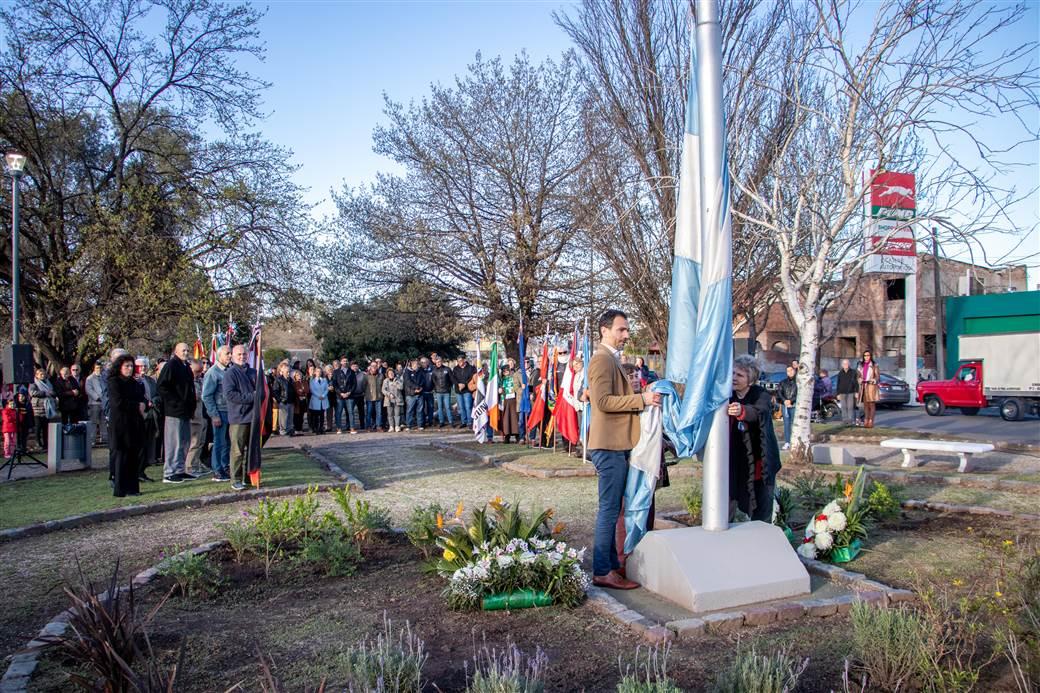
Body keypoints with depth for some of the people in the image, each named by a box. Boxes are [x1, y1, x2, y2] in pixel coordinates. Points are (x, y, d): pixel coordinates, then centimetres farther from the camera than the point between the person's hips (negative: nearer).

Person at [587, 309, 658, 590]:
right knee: (610, 509, -6)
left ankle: (612, 564, 24)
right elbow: (603, 401, -22)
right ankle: (602, 572, 1)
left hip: (616, 444, 10)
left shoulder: (612, 359, 20)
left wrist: (643, 398, 15)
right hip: (609, 445, -10)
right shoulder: (602, 359, -13)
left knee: (612, 509, 15)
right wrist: (641, 399, -21)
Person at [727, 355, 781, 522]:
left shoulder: (761, 395, -12)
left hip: (758, 461, -3)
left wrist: (742, 411, -55)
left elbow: (759, 412, -34)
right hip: (735, 463, 3)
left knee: (761, 512, 4)